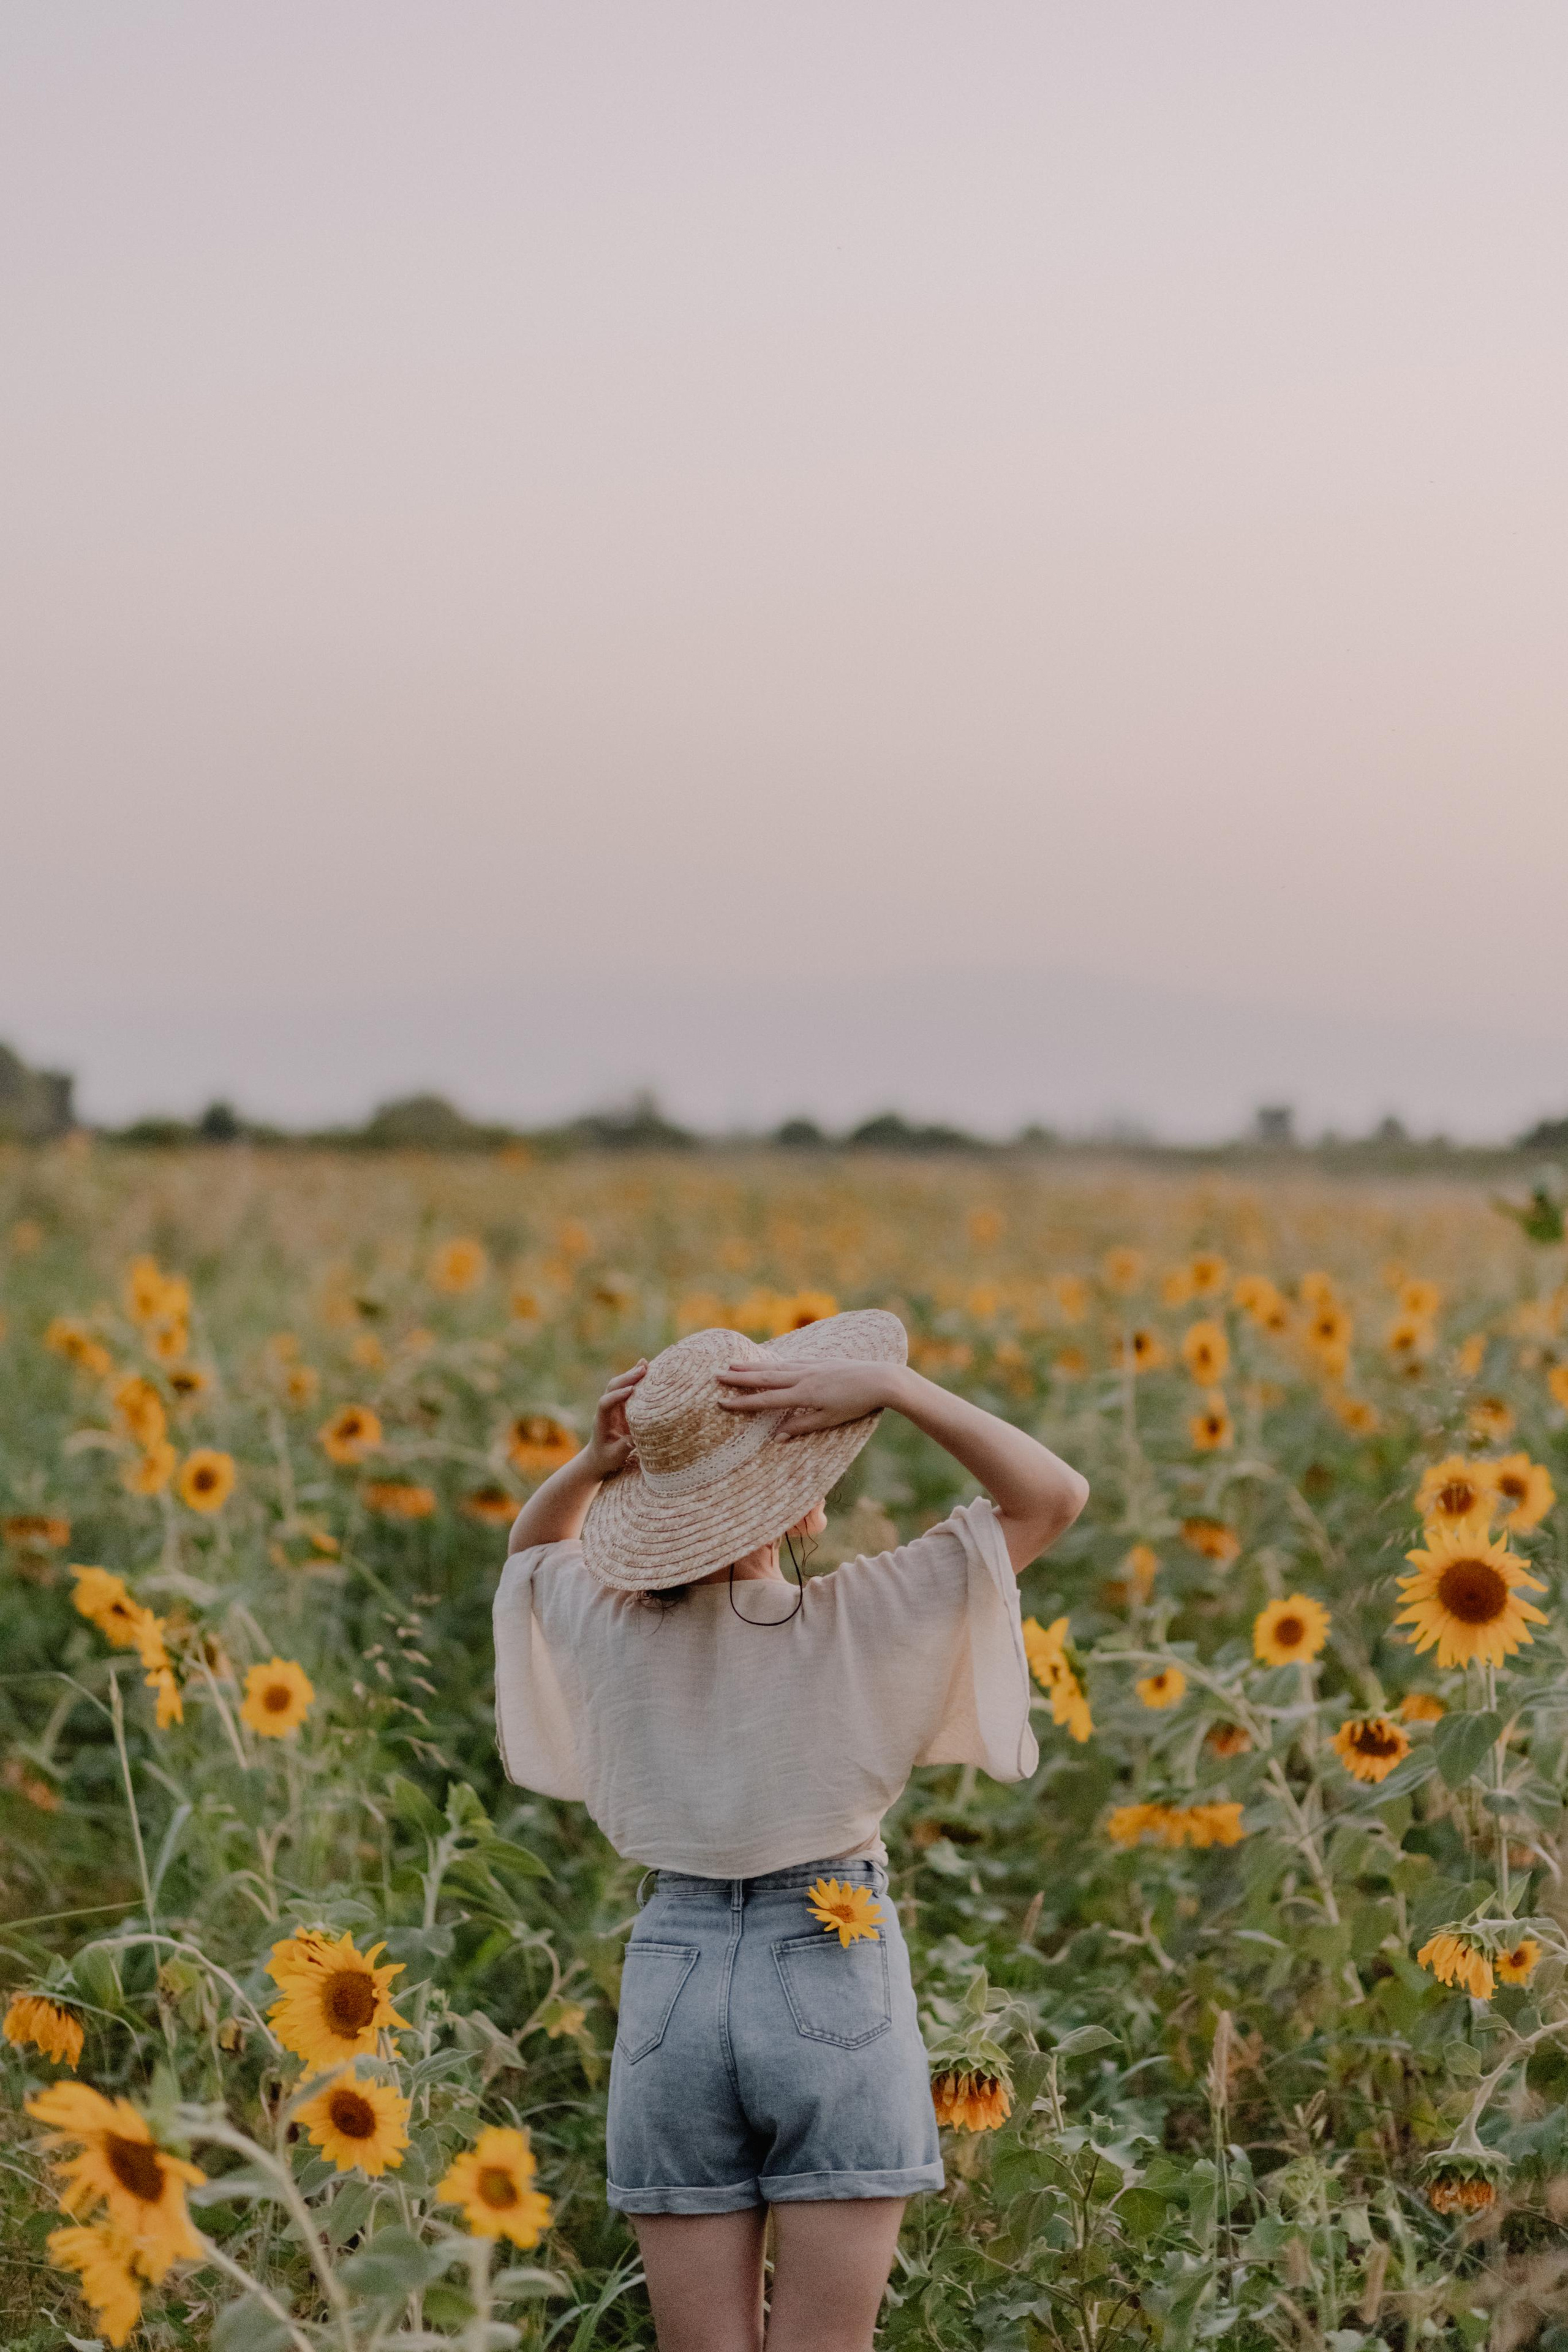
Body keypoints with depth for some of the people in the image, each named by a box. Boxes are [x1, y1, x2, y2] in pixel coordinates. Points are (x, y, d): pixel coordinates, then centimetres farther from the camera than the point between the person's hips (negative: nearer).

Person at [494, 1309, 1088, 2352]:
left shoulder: (611, 1628, -3)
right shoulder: (855, 1621, -12)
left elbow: (535, 1548, 22)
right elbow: (1054, 1495, -4)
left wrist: (596, 1462, 1)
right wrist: (889, 1385, -13)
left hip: (671, 1989, 3)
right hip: (836, 1985, -3)